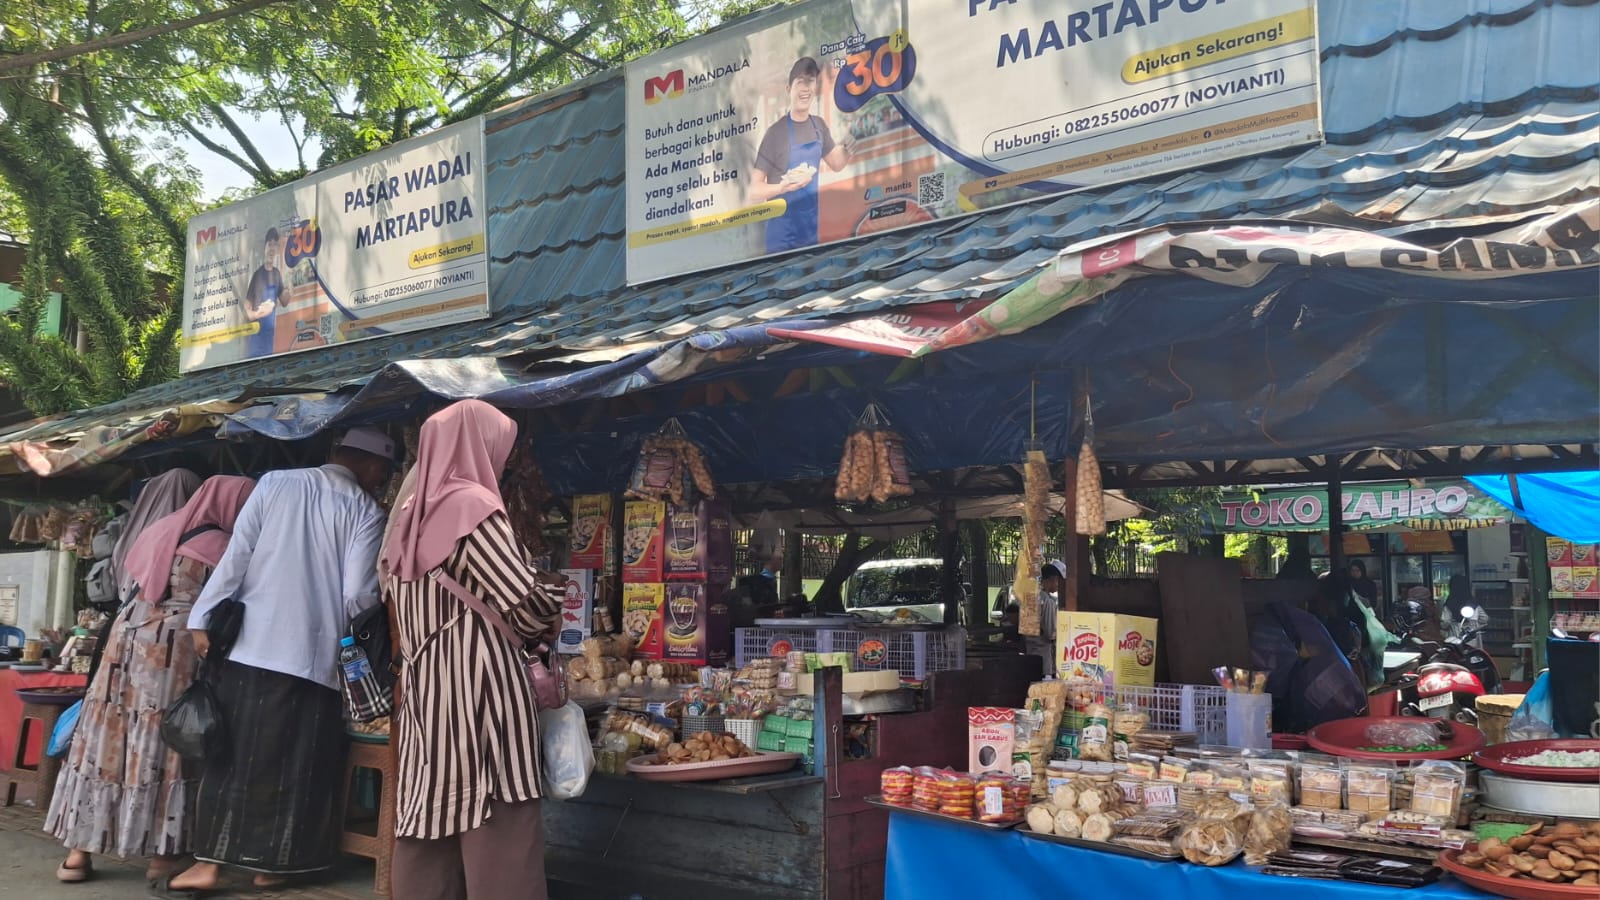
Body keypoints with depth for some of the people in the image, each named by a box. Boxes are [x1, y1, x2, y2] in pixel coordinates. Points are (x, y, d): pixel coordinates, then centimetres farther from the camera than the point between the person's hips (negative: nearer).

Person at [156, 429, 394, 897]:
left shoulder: (275, 484, 6)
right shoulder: (366, 512, 0)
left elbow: (236, 556, -1)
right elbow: (359, 597, -7)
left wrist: (203, 619, 2)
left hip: (251, 645, 2)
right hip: (316, 654, -2)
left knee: (232, 755, 8)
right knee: (295, 766, 8)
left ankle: (209, 862, 10)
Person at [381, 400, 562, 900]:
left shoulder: (411, 514, 14)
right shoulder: (471, 503, -10)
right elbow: (526, 604, -15)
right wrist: (550, 620, 6)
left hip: (425, 696, 8)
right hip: (478, 694, -8)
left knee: (432, 830, 12)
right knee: (499, 846, -4)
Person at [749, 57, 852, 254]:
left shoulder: (819, 125, 3)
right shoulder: (776, 133, -16)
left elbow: (837, 163, 19)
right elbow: (755, 191, -16)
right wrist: (785, 186, -33)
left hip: (814, 230, 6)